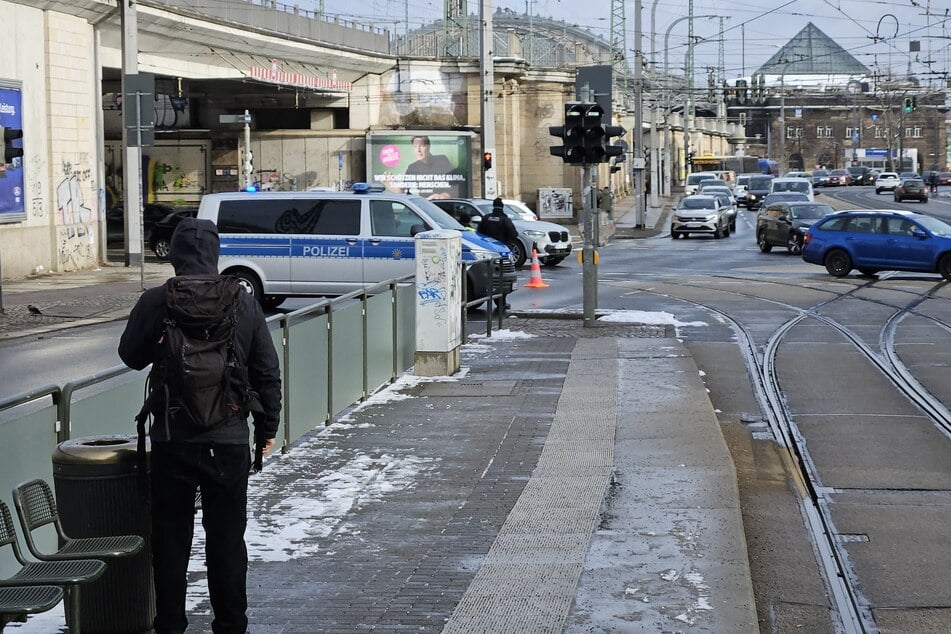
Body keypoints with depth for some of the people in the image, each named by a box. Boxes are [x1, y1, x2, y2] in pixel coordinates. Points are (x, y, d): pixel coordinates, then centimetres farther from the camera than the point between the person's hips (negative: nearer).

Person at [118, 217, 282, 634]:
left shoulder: (155, 302, -7)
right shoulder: (243, 303, -1)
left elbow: (131, 356, 7)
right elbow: (267, 372, 3)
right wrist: (267, 427, 13)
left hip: (172, 440, -1)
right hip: (229, 439, 1)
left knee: (170, 538, 10)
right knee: (227, 537, 9)